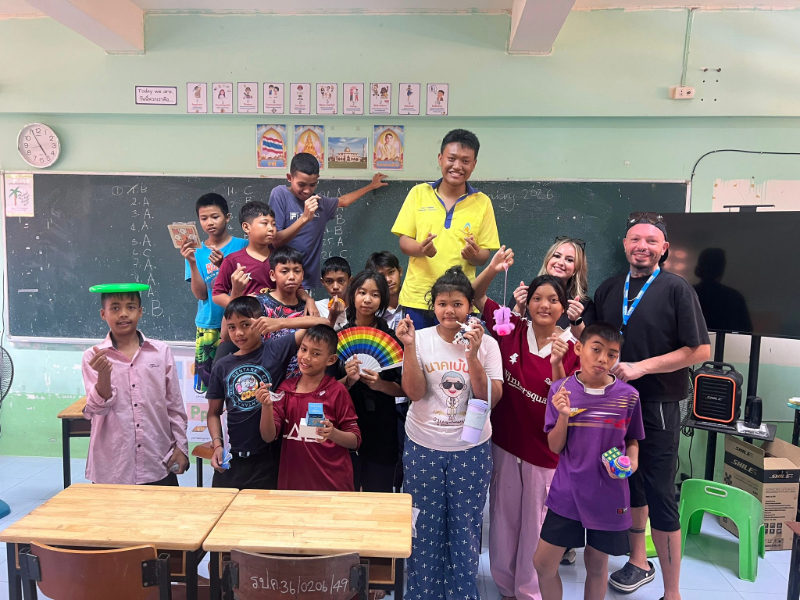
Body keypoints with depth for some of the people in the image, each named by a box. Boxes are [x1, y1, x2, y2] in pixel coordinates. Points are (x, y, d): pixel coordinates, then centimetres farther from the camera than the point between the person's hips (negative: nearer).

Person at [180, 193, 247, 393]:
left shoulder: (241, 245, -1)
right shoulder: (197, 252, 6)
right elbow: (200, 294, -2)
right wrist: (192, 263, -14)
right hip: (208, 326, 2)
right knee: (206, 381, 5)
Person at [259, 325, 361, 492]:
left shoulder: (337, 391, -10)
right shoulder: (286, 388, 0)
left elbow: (355, 441, -6)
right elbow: (268, 436, -4)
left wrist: (333, 433, -26)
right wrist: (267, 406, -21)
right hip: (292, 481, 3)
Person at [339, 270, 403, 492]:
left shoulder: (392, 338, 0)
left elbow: (404, 389, 0)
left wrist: (380, 384, -17)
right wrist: (349, 380, -17)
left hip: (382, 431, 0)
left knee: (379, 496, 9)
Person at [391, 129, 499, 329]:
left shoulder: (482, 202, 3)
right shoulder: (418, 193, 3)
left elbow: (484, 256, 4)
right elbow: (404, 242, 3)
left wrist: (475, 255, -19)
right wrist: (421, 249, -19)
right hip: (417, 298, 0)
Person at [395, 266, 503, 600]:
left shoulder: (486, 344, -5)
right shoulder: (421, 339, -6)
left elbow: (490, 398, -12)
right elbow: (414, 392, -12)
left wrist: (472, 356, -23)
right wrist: (409, 347, -22)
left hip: (471, 450, 0)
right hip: (423, 447, 0)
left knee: (465, 528, 11)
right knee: (425, 527, 11)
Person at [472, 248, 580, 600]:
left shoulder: (572, 349, -11)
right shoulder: (512, 329, -8)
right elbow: (475, 297, -5)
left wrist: (557, 364, -28)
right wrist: (492, 269, -23)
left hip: (544, 450, -1)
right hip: (504, 442, 2)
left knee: (535, 526, 13)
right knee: (504, 519, 18)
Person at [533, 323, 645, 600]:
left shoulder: (628, 396, -8)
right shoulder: (560, 390, -9)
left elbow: (632, 439, 8)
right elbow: (555, 447, -4)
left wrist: (632, 461, -12)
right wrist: (564, 416, -21)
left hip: (608, 496, 0)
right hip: (566, 493, 0)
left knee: (597, 566, 17)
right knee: (543, 563, 5)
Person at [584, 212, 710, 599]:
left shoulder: (677, 289, -6)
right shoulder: (608, 289, 8)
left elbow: (700, 350, -11)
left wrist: (641, 367, -17)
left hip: (657, 406, -5)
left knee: (659, 496, 1)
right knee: (631, 486, 18)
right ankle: (638, 563, 38)